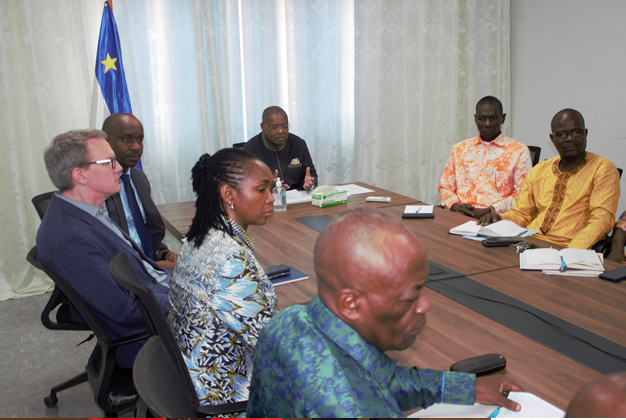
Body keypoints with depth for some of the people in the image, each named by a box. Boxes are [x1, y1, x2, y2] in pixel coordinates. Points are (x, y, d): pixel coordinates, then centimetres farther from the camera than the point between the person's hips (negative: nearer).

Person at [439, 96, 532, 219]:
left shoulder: (519, 151, 7)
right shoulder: (459, 149, 18)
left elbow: (523, 195, -1)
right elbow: (445, 187, 18)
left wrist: (488, 212, -13)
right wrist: (455, 206, -3)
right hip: (460, 217, 3)